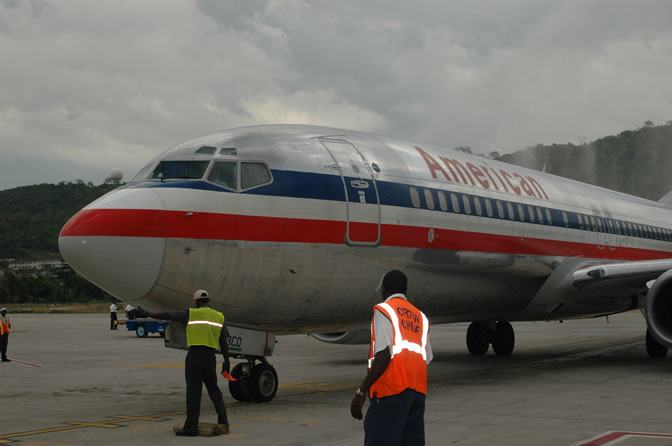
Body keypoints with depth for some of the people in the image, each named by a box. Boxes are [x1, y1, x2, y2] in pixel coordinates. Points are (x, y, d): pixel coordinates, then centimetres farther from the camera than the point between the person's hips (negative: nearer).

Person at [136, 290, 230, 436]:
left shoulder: (191, 314, 1)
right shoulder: (219, 317, 9)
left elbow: (167, 316, 3)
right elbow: (223, 342, 8)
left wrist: (147, 314, 11)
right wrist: (226, 361, 12)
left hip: (194, 355, -3)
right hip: (210, 357, 3)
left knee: (193, 392, -1)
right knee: (213, 390, 14)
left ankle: (191, 427, 0)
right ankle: (223, 423, 8)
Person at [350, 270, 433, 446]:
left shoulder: (383, 310, 0)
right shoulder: (420, 316, 20)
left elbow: (384, 355, -12)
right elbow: (426, 359, 12)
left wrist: (361, 392, -13)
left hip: (391, 391, -6)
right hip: (418, 391, 6)